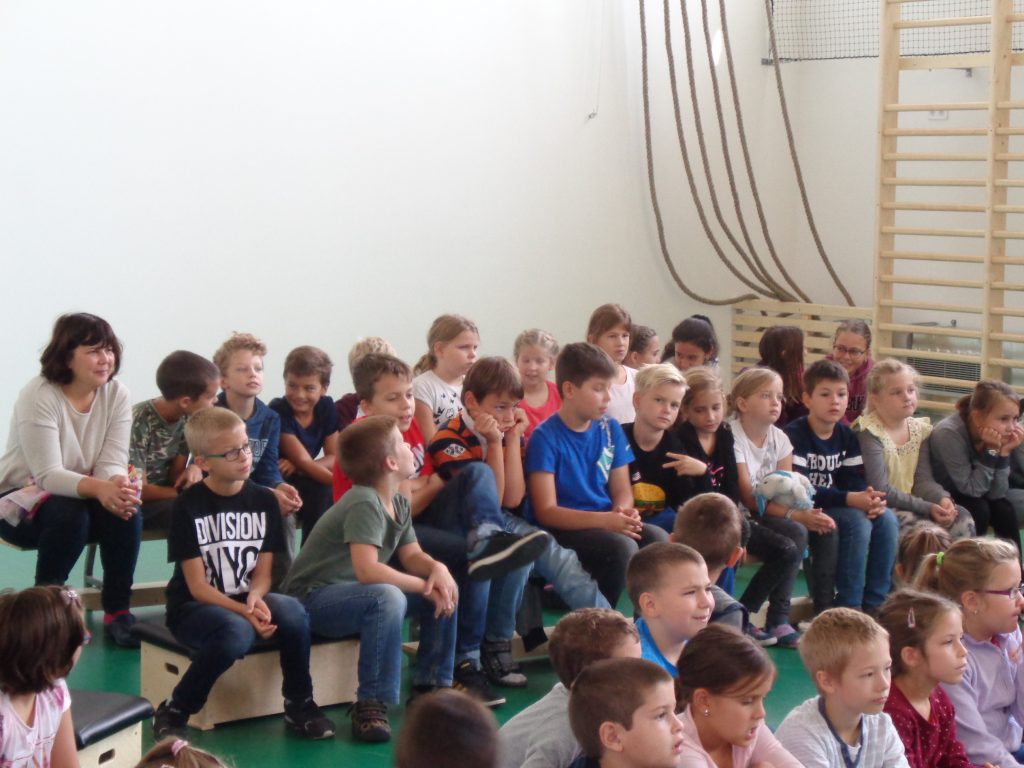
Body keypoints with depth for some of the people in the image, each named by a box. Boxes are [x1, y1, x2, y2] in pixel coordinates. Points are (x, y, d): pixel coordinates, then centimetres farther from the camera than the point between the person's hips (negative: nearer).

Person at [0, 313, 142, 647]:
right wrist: (99, 488, -48)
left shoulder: (117, 394, -8)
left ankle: (117, 611, -14)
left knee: (125, 510, -26)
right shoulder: (38, 396, -23)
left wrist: (119, 488, -39)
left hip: (82, 496, 4)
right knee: (69, 514, -35)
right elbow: (47, 475, -30)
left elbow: (112, 464, -14)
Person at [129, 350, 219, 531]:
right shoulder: (139, 422, -22)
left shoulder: (186, 418, -2)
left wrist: (194, 469, -21)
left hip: (162, 496, 7)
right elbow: (138, 490, -19)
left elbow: (175, 477, 2)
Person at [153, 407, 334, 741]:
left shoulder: (264, 500, 2)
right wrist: (243, 612, -27)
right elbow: (197, 586, -13)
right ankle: (173, 711, -17)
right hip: (193, 607, -4)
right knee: (237, 631, -37)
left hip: (245, 599, 4)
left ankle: (299, 705, -6)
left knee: (293, 612, -28)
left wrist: (255, 599, -21)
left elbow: (263, 571, 2)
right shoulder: (188, 507, -10)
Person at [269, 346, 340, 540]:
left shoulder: (326, 408, -2)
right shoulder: (278, 411, -19)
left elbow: (334, 457, -3)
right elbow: (303, 461, -24)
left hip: (302, 480, 5)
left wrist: (298, 466, -22)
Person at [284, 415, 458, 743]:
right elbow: (367, 570, -35)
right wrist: (424, 586, -24)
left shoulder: (399, 503, 6)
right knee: (387, 598, -37)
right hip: (313, 599, -9)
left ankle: (431, 685, 11)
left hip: (353, 592, 9)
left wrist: (437, 568, -16)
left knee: (444, 589, 2)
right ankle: (371, 704, -29)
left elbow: (412, 556, 7)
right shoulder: (364, 504, -24)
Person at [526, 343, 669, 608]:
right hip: (562, 528, -5)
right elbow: (546, 511, -15)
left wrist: (622, 511, -16)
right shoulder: (546, 438, -11)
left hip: (605, 522, 6)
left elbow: (622, 490, 9)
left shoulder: (610, 430, 7)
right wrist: (604, 520, -27)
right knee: (621, 546, -31)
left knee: (659, 539, -22)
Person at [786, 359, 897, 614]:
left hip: (837, 508, 7)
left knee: (886, 519, -15)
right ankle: (848, 607, -21)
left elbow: (854, 479, 3)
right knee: (857, 521, -29)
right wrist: (850, 499, -30)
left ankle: (874, 605, -11)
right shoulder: (795, 435, -15)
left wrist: (870, 498, -22)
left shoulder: (846, 435, 8)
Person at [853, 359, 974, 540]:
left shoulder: (920, 429, 9)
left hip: (911, 506, 7)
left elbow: (923, 480, 2)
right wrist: (927, 507, -22)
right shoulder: (868, 432, -13)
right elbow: (881, 490, -19)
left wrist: (942, 499, -20)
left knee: (962, 518, -14)